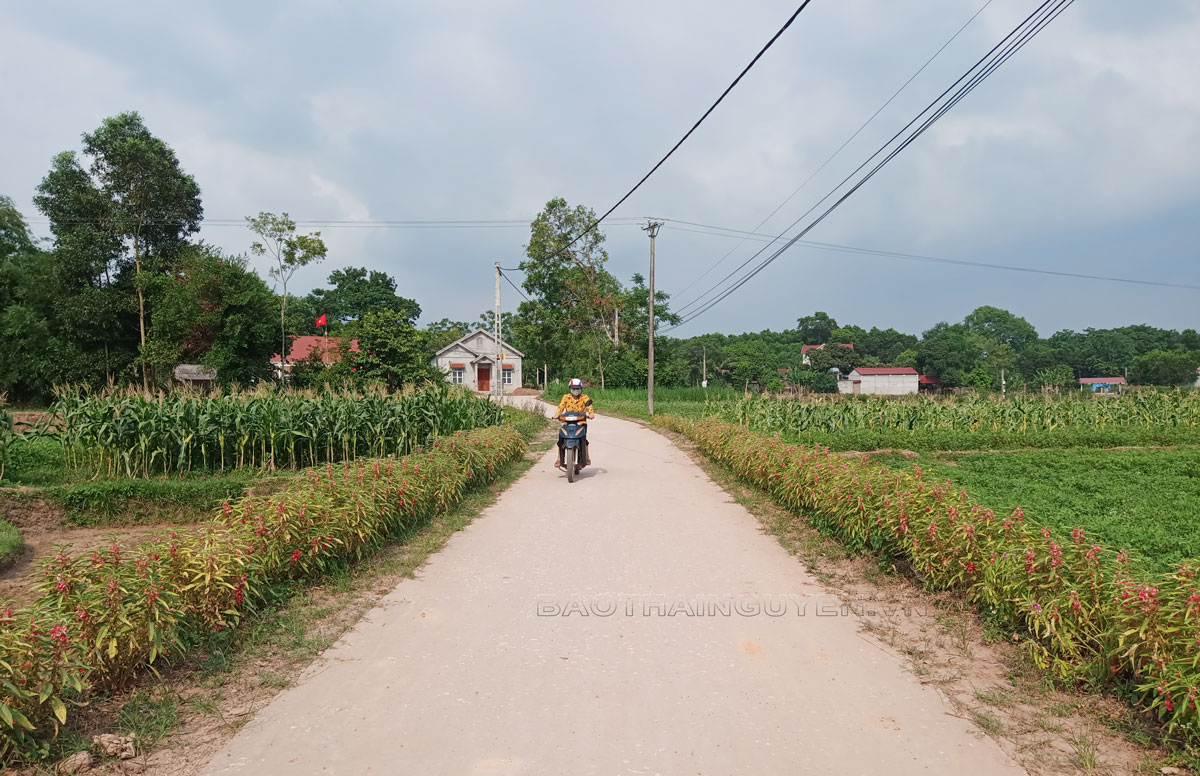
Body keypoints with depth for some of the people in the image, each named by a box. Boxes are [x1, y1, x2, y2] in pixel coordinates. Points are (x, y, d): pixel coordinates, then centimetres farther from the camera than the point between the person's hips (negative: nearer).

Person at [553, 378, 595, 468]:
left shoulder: (584, 397, 6)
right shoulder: (566, 397, 8)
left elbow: (589, 406, -9)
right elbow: (561, 407, -5)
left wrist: (591, 413, -31)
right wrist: (556, 415, -24)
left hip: (581, 422, -1)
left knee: (583, 438, -25)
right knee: (561, 440, -17)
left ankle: (587, 458, -11)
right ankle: (559, 460, -8)